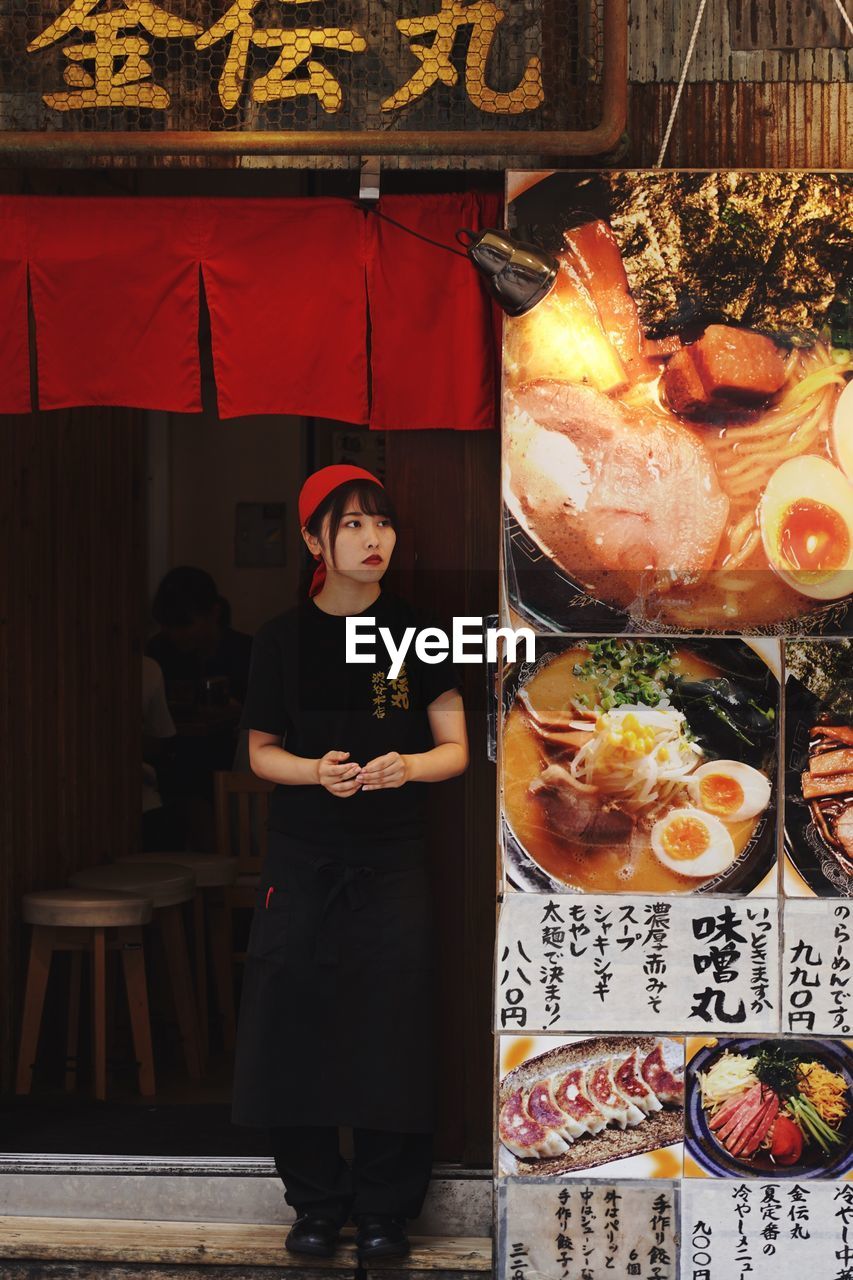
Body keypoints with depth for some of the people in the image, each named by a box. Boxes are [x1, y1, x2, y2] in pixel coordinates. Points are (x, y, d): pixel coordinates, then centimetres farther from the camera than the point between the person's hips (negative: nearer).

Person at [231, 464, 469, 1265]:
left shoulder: (415, 632, 1)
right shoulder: (284, 639, 2)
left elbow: (454, 749, 3)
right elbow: (262, 751, 8)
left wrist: (409, 765, -18)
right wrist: (315, 770, -12)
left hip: (392, 861, -1)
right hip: (302, 861, 1)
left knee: (390, 1026, -4)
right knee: (294, 1019, -2)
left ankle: (384, 1211, 9)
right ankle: (316, 1203, 12)